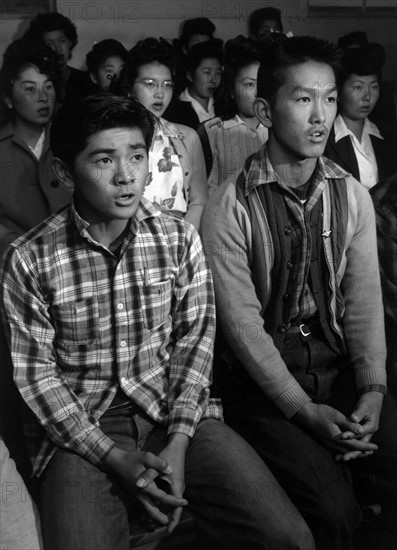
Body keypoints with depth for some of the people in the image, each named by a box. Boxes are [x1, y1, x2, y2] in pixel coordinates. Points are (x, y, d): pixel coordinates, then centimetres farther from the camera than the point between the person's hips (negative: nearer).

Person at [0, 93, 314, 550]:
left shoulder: (180, 239, 0)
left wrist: (178, 442, -11)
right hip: (79, 431, -1)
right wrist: (114, 457, -13)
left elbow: (194, 340, 1)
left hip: (176, 413, 2)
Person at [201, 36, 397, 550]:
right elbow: (242, 324, -13)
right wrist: (304, 410, -17)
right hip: (261, 378, -4)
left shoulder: (352, 197, 4)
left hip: (338, 365, 5)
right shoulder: (229, 209, -11)